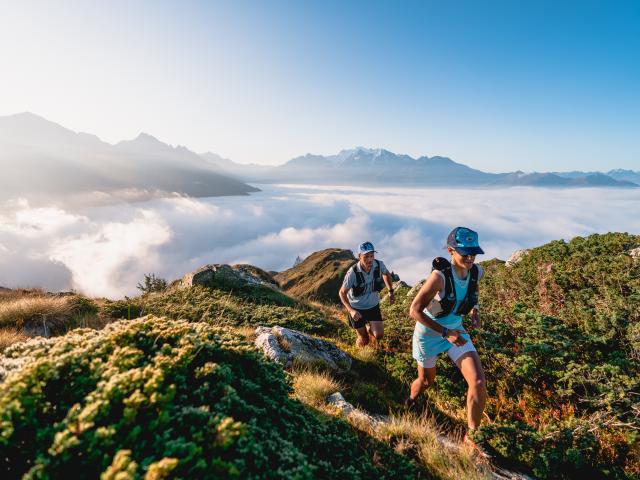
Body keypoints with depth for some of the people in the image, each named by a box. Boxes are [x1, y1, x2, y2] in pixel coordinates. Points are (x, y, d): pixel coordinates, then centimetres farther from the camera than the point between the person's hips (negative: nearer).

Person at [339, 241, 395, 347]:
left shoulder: (379, 265, -20)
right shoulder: (353, 272, -30)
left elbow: (386, 274, 6)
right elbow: (342, 293, -18)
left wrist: (391, 292, 7)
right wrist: (351, 310, -29)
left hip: (373, 305, 3)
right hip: (357, 308, -3)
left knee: (379, 335, -9)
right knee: (363, 341, 6)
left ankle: (371, 327, 26)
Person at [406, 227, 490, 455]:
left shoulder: (477, 271, -13)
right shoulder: (439, 276, -32)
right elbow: (414, 311, -28)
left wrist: (474, 309, -5)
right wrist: (445, 333, -28)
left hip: (456, 331, 4)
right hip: (428, 333, -4)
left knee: (479, 382, -10)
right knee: (426, 381, 18)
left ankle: (470, 436, 14)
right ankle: (411, 400, 56)